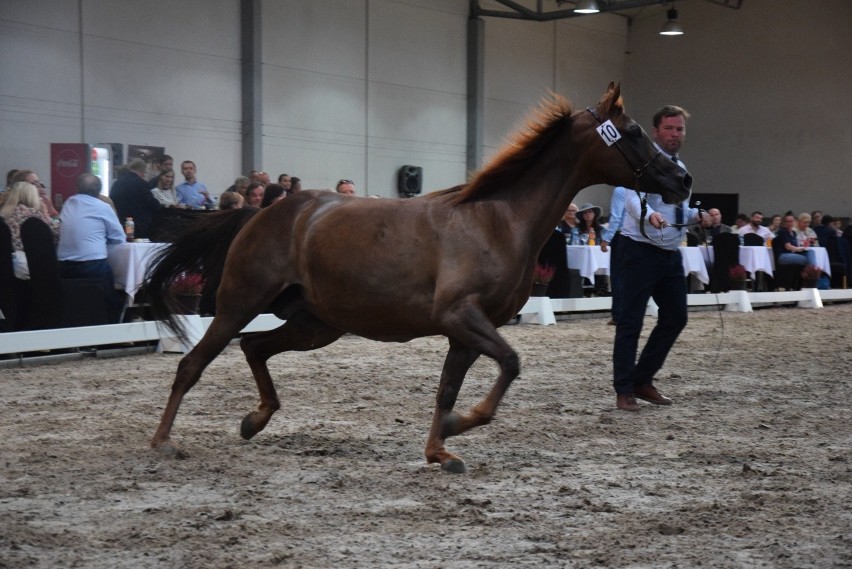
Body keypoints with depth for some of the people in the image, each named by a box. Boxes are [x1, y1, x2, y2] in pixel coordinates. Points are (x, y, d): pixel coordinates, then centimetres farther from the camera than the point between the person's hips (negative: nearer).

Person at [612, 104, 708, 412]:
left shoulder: (680, 167, 14)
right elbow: (633, 196, -29)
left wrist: (698, 214, 4)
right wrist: (649, 214, -48)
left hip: (671, 254, 9)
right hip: (641, 251, -8)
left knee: (675, 318, 12)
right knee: (630, 322, -3)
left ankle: (643, 380, 23)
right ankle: (624, 390, 5)